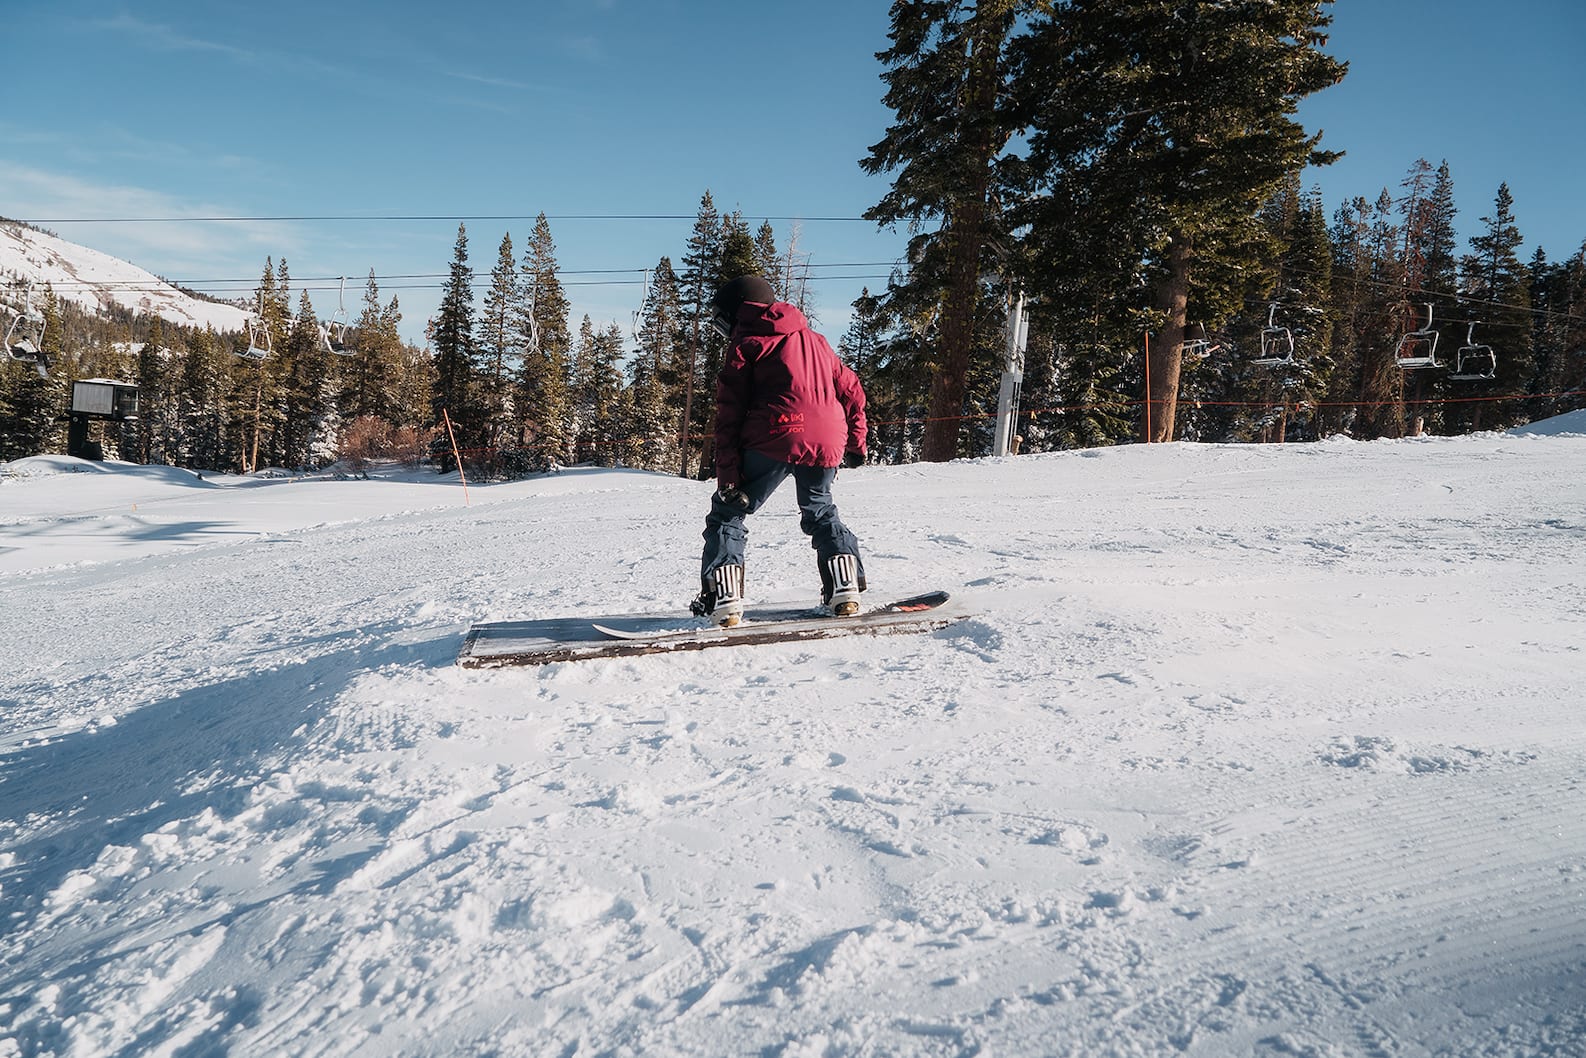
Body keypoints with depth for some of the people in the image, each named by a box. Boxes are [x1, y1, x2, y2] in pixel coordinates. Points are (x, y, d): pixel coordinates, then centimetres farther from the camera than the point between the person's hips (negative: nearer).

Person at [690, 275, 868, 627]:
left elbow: (729, 413, -1)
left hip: (774, 440, -5)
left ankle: (722, 598, -7)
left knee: (727, 512, 6)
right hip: (827, 442, 6)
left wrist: (727, 473, -4)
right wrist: (855, 443, 33)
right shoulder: (816, 340, 25)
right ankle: (846, 587, 16)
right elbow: (851, 390, 25)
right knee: (820, 511, 28)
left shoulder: (745, 345, 7)